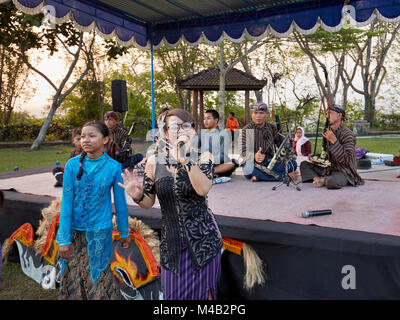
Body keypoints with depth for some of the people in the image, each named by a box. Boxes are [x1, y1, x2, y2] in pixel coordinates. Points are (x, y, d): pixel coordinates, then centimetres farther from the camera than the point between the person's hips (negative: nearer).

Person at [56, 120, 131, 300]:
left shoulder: (114, 167, -9)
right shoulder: (72, 164, -7)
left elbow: (120, 202, 0)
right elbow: (66, 202, -7)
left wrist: (125, 233, 8)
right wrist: (64, 239, -8)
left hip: (99, 231, -1)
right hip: (74, 230, 2)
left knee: (98, 276, 9)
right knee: (73, 276, 13)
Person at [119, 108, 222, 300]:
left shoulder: (203, 157, -5)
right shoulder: (154, 162, -3)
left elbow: (203, 189, -24)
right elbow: (149, 202, 5)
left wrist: (186, 158, -29)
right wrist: (137, 196, -16)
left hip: (203, 240, -1)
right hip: (171, 243, 2)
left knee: (203, 294, 11)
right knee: (173, 294, 13)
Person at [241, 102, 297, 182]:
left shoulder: (272, 127, 9)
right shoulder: (247, 130, -5)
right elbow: (244, 152, -18)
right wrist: (254, 156, -41)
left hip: (270, 163, 4)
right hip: (254, 163, -3)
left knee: (293, 163, -16)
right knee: (249, 168, -39)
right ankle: (285, 176, -26)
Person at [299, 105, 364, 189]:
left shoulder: (348, 134, -16)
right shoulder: (328, 132, 9)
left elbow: (347, 160, -26)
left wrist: (333, 141, -28)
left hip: (344, 172, -8)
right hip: (329, 169, 8)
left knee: (333, 182, -39)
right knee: (304, 164, 5)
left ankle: (324, 180, -5)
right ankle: (319, 179, -17)